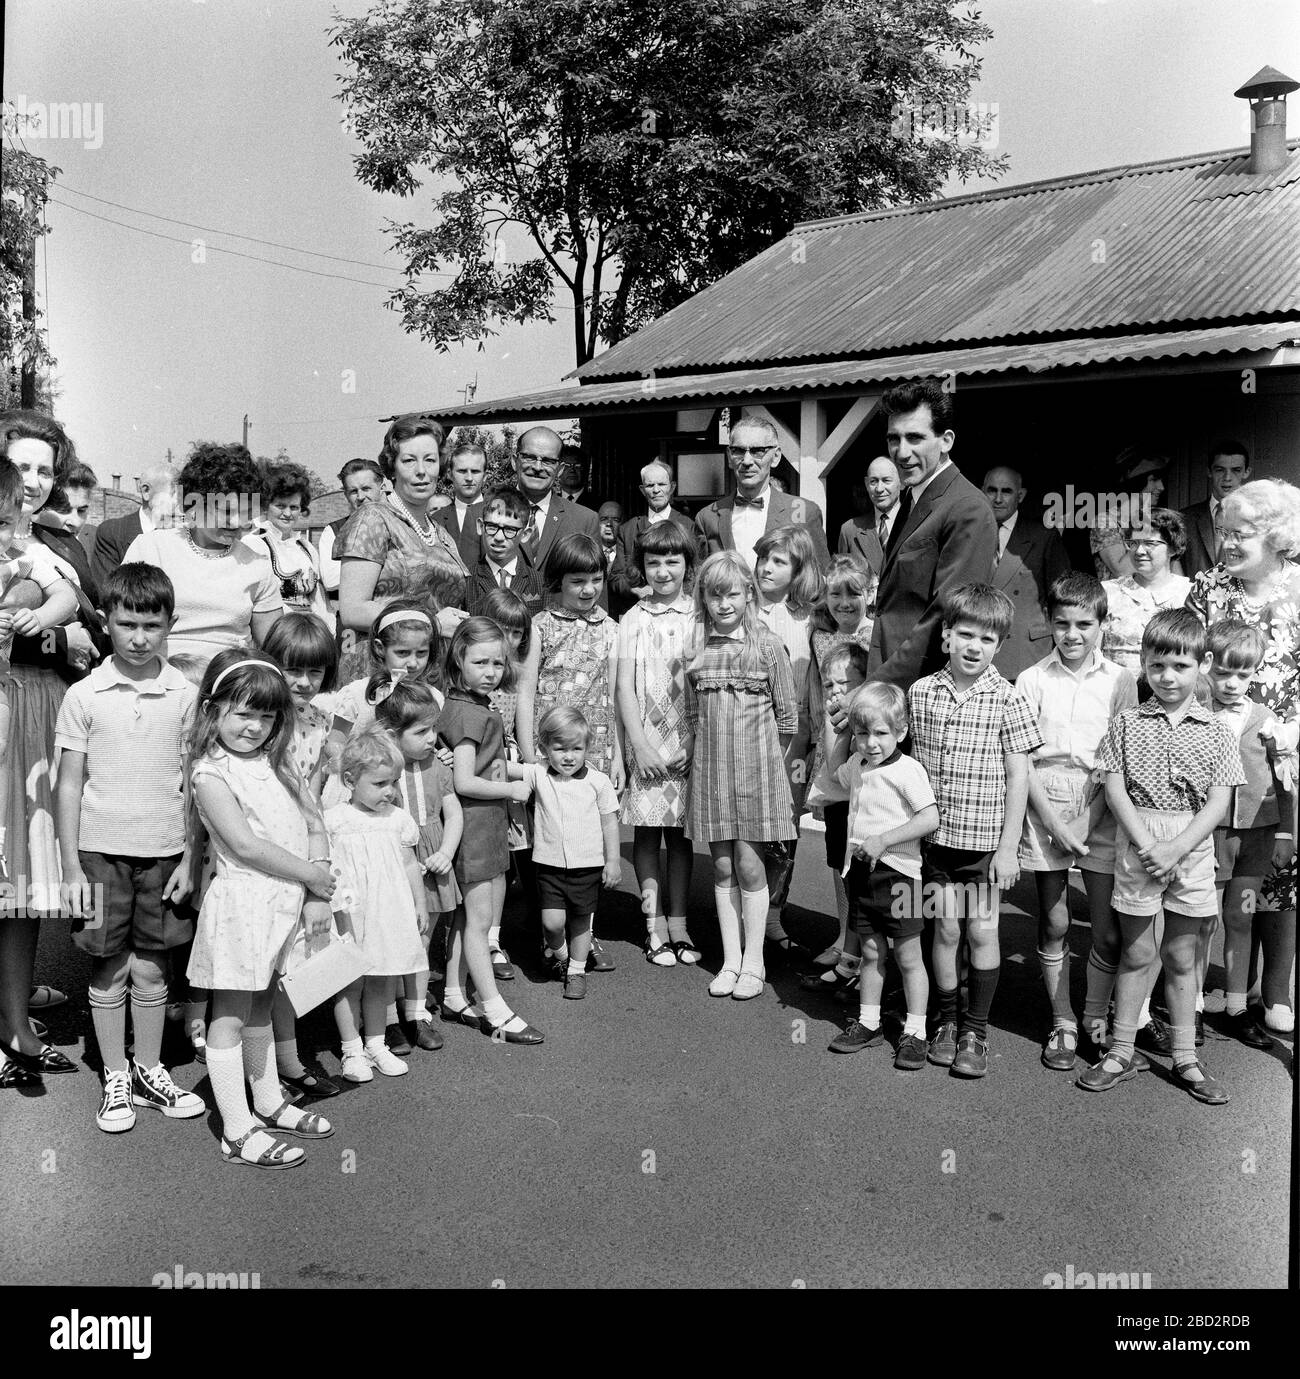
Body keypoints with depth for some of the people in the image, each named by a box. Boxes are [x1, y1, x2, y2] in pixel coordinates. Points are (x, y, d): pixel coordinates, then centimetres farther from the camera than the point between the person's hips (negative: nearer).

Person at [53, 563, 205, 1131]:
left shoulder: (185, 694, -1)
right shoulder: (84, 696, -3)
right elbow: (69, 784, -1)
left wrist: (190, 858, 0)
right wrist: (70, 869, -4)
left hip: (164, 851, 1)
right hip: (101, 850, -1)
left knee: (151, 969, 10)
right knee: (108, 971, 9)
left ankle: (149, 1072, 26)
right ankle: (115, 1079, 23)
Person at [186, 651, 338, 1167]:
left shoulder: (277, 763, 11)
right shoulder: (211, 773, -12)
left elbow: (313, 823, 11)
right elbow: (245, 844, -19)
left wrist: (321, 870, -5)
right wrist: (309, 875, -13)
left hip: (286, 902, 8)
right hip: (241, 900, -7)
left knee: (259, 1009, 21)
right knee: (230, 1017, 2)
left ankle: (269, 1103, 34)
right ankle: (238, 1132, 8)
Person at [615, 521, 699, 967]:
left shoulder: (700, 617, 4)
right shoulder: (634, 620, 2)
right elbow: (625, 687, -1)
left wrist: (695, 742, -5)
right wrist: (639, 745, -9)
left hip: (688, 744, 1)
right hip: (646, 742, 0)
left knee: (680, 831, 7)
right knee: (646, 831, 2)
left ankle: (678, 923, 15)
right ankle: (655, 926, 10)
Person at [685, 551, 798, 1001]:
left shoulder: (767, 646, -5)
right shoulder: (698, 649, 5)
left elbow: (788, 715, 0)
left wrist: (765, 758, 4)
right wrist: (707, 751, 6)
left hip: (756, 768, -3)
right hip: (710, 768, 3)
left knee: (749, 866, 0)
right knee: (722, 866, 8)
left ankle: (753, 962, 12)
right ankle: (730, 960, 18)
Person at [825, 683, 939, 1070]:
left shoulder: (908, 770, -15)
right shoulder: (857, 766, 8)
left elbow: (930, 818, -24)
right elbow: (835, 770, 33)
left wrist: (883, 839, -26)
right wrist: (843, 737, 19)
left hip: (897, 871, -6)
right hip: (861, 870, 7)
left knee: (908, 957, 5)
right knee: (871, 953, 17)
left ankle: (914, 1032, 13)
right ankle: (868, 1022, 27)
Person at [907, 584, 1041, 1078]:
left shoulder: (1006, 700, -8)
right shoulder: (921, 692, 0)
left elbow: (1018, 776, -6)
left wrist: (1008, 847, -9)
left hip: (986, 838, -2)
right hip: (935, 834, 2)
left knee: (982, 932, 4)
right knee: (946, 929, 7)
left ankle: (976, 1029, 19)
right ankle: (947, 1019, 25)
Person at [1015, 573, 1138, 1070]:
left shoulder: (1119, 681, 1)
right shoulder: (1032, 680, 1)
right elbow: (1021, 761, -2)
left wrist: (1093, 819, -9)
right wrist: (1054, 822, -9)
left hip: (1100, 813, 0)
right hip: (1045, 810, 0)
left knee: (1108, 931, 2)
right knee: (1054, 926, 8)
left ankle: (1097, 1020, 22)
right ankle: (1062, 1025, 20)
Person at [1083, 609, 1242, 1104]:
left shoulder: (1216, 732, 1)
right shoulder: (1127, 724, 0)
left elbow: (1218, 803, -4)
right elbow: (1115, 789, -4)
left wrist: (1175, 848, -15)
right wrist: (1146, 843, -14)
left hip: (1192, 851, 1)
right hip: (1137, 846, 0)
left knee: (1181, 958, 11)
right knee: (1135, 953, 8)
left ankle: (1185, 1058, 22)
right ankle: (1122, 1053, 19)